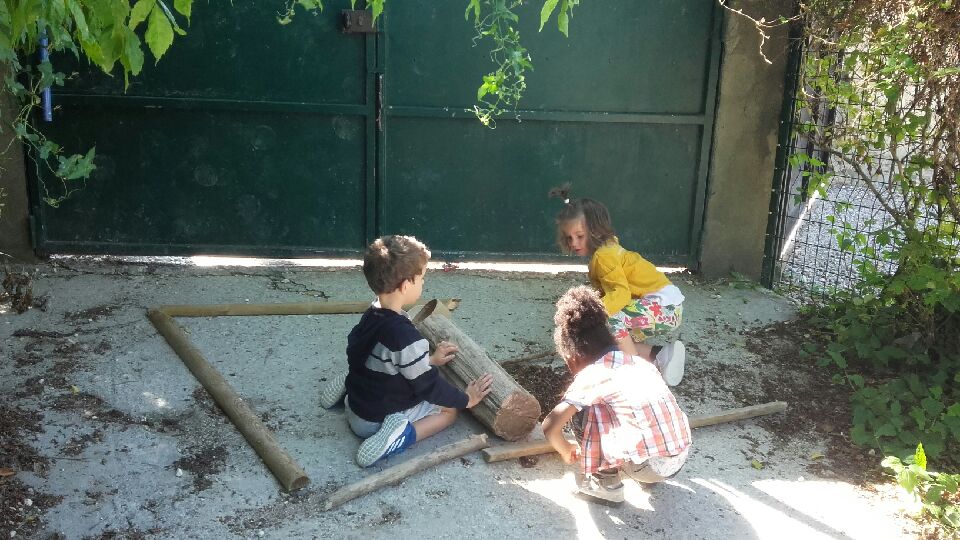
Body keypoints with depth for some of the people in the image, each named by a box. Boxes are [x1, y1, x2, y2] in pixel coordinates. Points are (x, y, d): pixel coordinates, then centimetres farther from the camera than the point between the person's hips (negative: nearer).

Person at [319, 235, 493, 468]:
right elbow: (428, 386, -21)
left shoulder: (371, 316, -5)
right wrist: (466, 399, -7)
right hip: (374, 421, -8)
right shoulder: (406, 337, -32)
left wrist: (429, 360, 18)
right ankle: (402, 435, -15)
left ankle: (347, 387, 14)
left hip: (355, 407, 8)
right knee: (448, 409, 6)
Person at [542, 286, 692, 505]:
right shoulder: (641, 363, 12)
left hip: (650, 466, -7)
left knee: (581, 412, 4)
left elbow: (550, 426, -13)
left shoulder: (590, 376, -8)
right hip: (681, 456, 7)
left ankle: (606, 484, 9)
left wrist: (566, 451, 9)